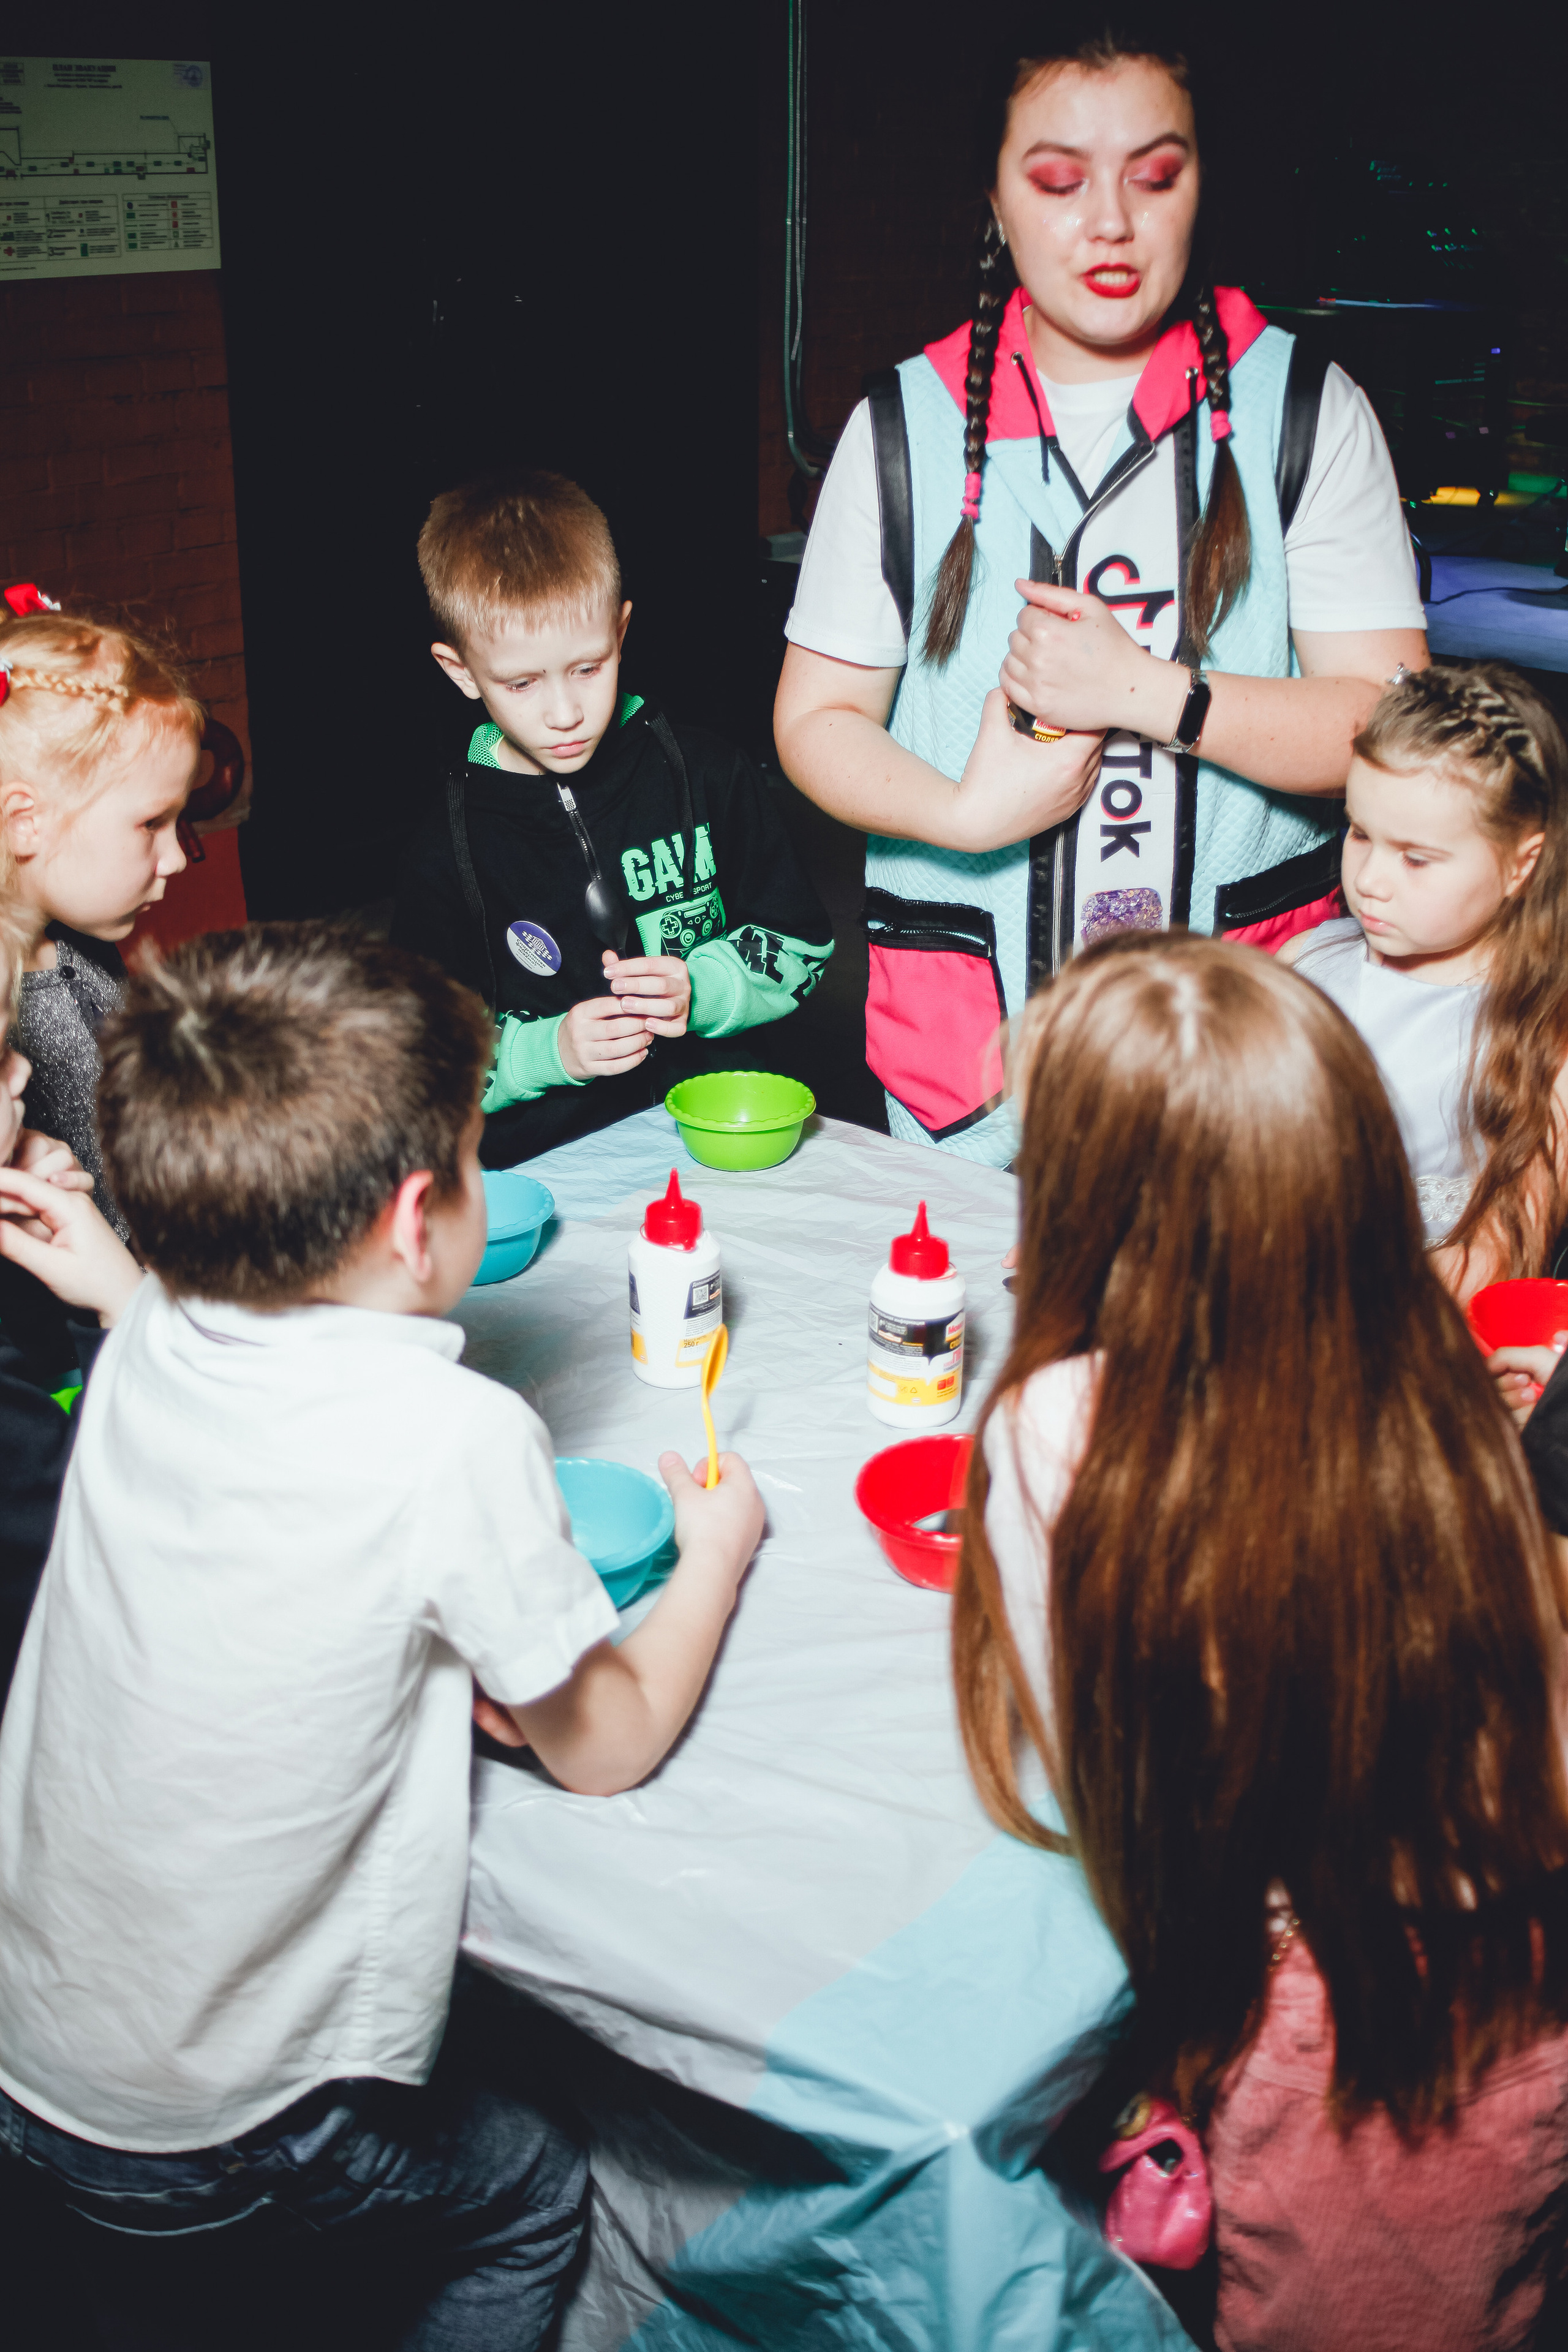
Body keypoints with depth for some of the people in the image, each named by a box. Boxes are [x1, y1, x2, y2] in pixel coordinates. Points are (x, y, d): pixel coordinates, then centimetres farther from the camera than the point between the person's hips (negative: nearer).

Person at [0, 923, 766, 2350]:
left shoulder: (146, 1342, -11)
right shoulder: (453, 1439, -28)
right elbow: (601, 1748, -11)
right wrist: (716, 1552, 2)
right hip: (203, 2150, -5)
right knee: (538, 2194, 23)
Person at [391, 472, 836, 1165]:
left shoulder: (707, 775, 4)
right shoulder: (446, 850, 0)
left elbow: (800, 945, 11)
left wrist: (699, 990, -7)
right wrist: (551, 1050, -14)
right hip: (543, 1173, -1)